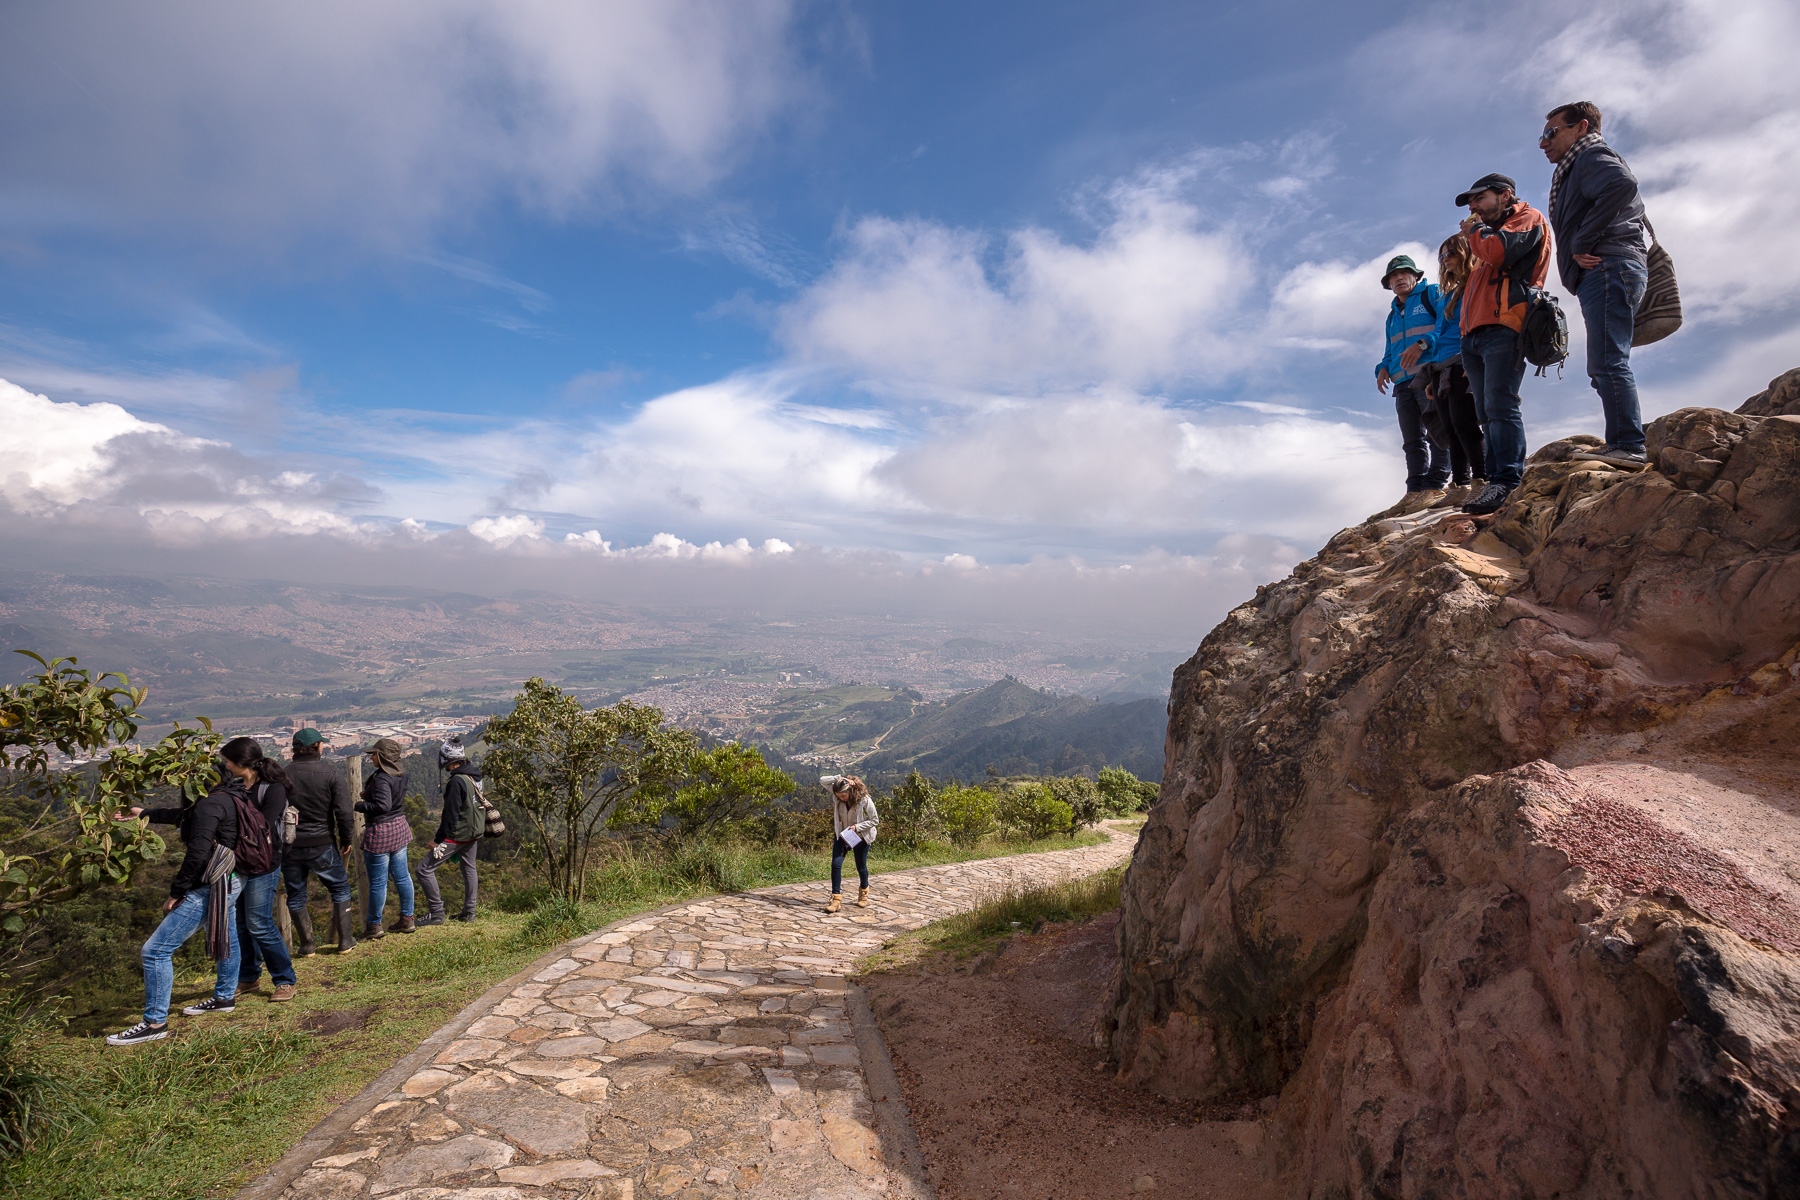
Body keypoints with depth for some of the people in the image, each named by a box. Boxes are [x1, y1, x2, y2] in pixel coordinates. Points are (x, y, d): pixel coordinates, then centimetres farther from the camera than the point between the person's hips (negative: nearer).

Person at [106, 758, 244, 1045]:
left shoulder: (212, 803, -20)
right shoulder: (230, 799, 10)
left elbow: (198, 853, -24)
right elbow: (185, 815, 28)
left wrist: (176, 892, -14)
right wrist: (145, 813, 34)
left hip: (211, 888, -11)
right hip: (231, 882, 11)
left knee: (156, 950, -3)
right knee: (225, 938, 26)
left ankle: (155, 1023, 6)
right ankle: (225, 997, 44)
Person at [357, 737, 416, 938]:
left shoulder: (381, 778, -20)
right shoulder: (400, 775, 6)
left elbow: (382, 806, -26)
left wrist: (357, 805, -18)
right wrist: (368, 796, 15)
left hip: (380, 832, -9)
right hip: (400, 827, 9)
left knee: (377, 882, 3)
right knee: (402, 877, 14)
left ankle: (374, 926, 15)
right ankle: (407, 919, 21)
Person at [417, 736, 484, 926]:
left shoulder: (456, 781, -22)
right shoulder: (474, 776, 5)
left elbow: (451, 814, -21)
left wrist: (438, 839, -13)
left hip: (457, 835, -9)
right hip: (474, 832, 9)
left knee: (425, 869, 0)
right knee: (469, 869, 19)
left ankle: (436, 913, 4)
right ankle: (469, 912, 27)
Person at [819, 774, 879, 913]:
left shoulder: (864, 799, -26)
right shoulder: (837, 794, -15)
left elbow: (875, 820, -16)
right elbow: (822, 780, -20)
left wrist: (856, 827, -25)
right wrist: (839, 778, -30)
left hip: (860, 836, -3)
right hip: (841, 834, 3)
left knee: (861, 867, 9)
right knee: (836, 864, -11)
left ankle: (864, 891, 38)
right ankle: (836, 899, -7)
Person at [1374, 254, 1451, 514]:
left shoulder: (1432, 294, 9)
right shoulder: (1392, 316, 29)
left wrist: (1422, 343, -21)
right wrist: (1383, 368, 7)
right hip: (1403, 382, 7)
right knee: (1412, 439, 2)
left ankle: (1435, 486, -19)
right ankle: (1416, 490, -1)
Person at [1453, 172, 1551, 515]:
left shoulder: (1528, 218, 10)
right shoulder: (1488, 233, 35)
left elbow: (1499, 251, -9)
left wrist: (1476, 230, 8)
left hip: (1504, 327, -8)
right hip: (1475, 334, 9)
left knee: (1500, 404, -20)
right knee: (1488, 412, 0)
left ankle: (1507, 481, -25)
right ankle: (1496, 479, -3)